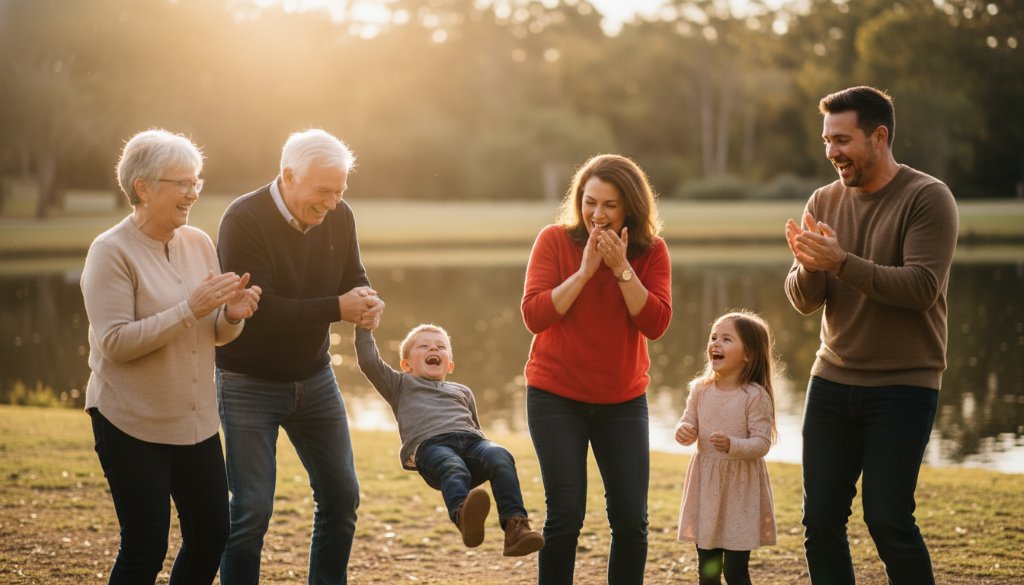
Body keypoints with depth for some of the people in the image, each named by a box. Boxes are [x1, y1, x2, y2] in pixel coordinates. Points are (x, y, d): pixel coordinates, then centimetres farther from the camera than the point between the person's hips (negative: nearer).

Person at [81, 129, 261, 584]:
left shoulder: (199, 243, 6)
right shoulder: (111, 252, -12)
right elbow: (114, 343, -20)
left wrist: (232, 315, -10)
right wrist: (190, 310, -25)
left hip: (197, 422, 6)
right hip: (131, 424, -6)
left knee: (211, 537, 9)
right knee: (145, 547, -3)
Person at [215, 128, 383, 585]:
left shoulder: (339, 217, -2)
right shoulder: (244, 220, -20)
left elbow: (353, 279, 6)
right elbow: (256, 308, -28)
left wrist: (367, 303, -19)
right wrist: (336, 309, -30)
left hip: (314, 378, 6)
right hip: (249, 384, -6)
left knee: (341, 495, 10)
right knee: (252, 508, -5)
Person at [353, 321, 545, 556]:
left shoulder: (462, 392, 42)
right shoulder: (401, 385, 34)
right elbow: (369, 361, 21)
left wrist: (487, 450, 18)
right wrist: (364, 327, 18)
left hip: (471, 440, 4)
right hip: (429, 444, -3)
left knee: (500, 457, -33)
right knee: (453, 469, -40)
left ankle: (515, 524, -50)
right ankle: (464, 517, -72)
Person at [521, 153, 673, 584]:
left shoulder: (651, 251, -3)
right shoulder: (554, 241, -8)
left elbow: (655, 324, -13)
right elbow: (534, 315, -16)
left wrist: (622, 268, -21)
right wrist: (585, 270, -22)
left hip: (623, 401, 2)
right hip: (556, 397, -2)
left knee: (631, 519, 2)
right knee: (565, 516, -5)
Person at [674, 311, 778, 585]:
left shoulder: (755, 395, -13)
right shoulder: (700, 390, 2)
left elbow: (761, 443, -14)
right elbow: (689, 423, 13)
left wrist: (732, 445, -31)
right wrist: (683, 431, -10)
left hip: (741, 489, -5)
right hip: (706, 484, 5)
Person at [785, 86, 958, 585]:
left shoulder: (927, 198, -8)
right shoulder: (824, 201, 7)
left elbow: (922, 287, -20)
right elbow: (804, 301, 3)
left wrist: (840, 262, -27)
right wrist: (808, 266, -20)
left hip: (903, 386, -5)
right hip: (832, 381, 5)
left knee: (887, 519, -8)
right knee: (820, 520, 4)